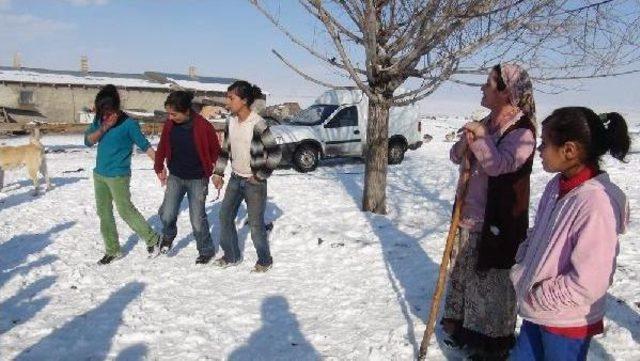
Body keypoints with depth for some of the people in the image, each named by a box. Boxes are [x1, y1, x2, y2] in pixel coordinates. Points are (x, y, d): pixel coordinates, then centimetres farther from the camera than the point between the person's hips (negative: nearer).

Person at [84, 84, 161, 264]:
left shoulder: (128, 124, -14)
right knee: (103, 213, 12)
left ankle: (153, 239, 14)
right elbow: (88, 141, -2)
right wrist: (104, 128, -18)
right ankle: (112, 250, 25)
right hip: (99, 174, 7)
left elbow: (145, 146, -11)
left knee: (126, 211, -3)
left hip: (118, 176, -7)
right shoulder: (99, 120, 4)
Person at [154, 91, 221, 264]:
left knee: (197, 218, -1)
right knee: (167, 214, -3)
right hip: (175, 177, 4)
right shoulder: (169, 125, -4)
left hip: (197, 180, -4)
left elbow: (215, 150, -5)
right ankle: (168, 236, 31)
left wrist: (207, 170, 0)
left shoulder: (203, 126, -18)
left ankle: (206, 250, 21)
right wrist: (159, 168, 16)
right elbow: (162, 147, 11)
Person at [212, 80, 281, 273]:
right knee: (225, 216, 11)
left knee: (256, 224, 2)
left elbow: (275, 153, -20)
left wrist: (260, 176, -15)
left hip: (253, 182, -7)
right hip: (236, 178, 7)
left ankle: (265, 261, 23)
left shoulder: (257, 124, -21)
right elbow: (225, 149, 13)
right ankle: (231, 256, 28)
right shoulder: (231, 122, 1)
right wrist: (218, 172, 8)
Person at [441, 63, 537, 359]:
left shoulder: (522, 132, -15)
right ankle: (463, 328, 39)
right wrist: (465, 143, -10)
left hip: (497, 223, -8)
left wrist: (480, 136, -19)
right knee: (463, 273, 19)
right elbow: (457, 157, 11)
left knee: (492, 281, 5)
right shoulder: (486, 123, 9)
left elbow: (499, 164, -29)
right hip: (469, 217, 8)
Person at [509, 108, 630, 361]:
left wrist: (536, 297, -16)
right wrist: (521, 269, -1)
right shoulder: (558, 186, -2)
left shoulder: (597, 203, -26)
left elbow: (588, 284, -26)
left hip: (568, 324, -7)